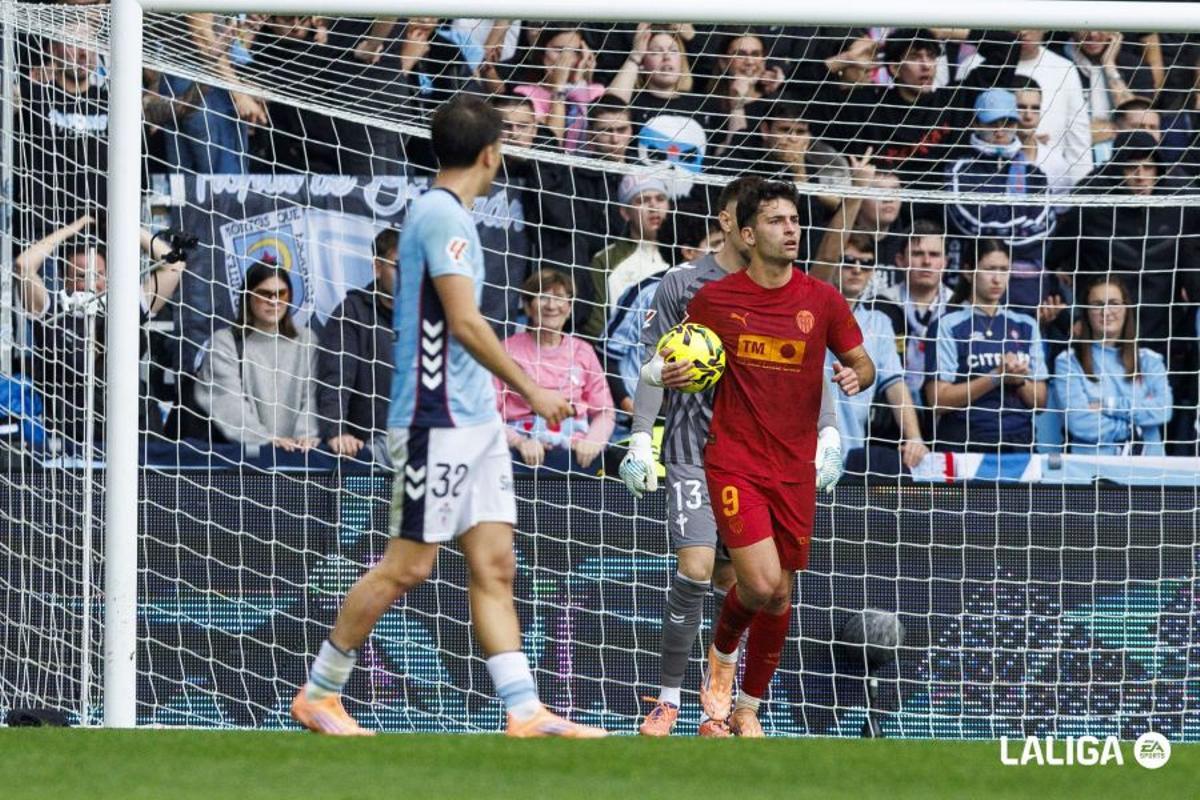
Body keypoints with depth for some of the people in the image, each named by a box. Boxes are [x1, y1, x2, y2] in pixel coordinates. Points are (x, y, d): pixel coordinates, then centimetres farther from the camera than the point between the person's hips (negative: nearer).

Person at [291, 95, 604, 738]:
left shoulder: (443, 213, 15)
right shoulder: (442, 214, -14)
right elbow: (465, 323, -20)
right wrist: (530, 390, -15)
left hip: (474, 419, 10)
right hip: (437, 423, -10)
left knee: (494, 566, 3)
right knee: (407, 566, -4)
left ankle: (524, 711, -1)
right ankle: (318, 695, 6)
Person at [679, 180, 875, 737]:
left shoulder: (821, 299, 0)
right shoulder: (713, 300, -3)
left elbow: (862, 362, 10)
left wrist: (857, 376, -14)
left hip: (795, 470, 3)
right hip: (734, 463, -3)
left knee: (780, 595, 8)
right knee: (760, 584, -19)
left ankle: (747, 707, 26)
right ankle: (721, 651, 14)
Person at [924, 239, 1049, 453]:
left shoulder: (1025, 326, 12)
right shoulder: (948, 327, -2)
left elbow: (1039, 400, 12)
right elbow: (938, 399, -9)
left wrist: (1019, 380, -9)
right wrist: (996, 377, -15)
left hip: (1018, 443, 4)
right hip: (963, 445, -4)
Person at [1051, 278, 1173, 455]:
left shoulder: (1149, 361, 14)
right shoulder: (1068, 362, 4)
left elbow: (1163, 410, 0)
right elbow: (1080, 424, -6)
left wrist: (1111, 406, -8)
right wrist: (1134, 427, -1)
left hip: (1147, 462, 1)